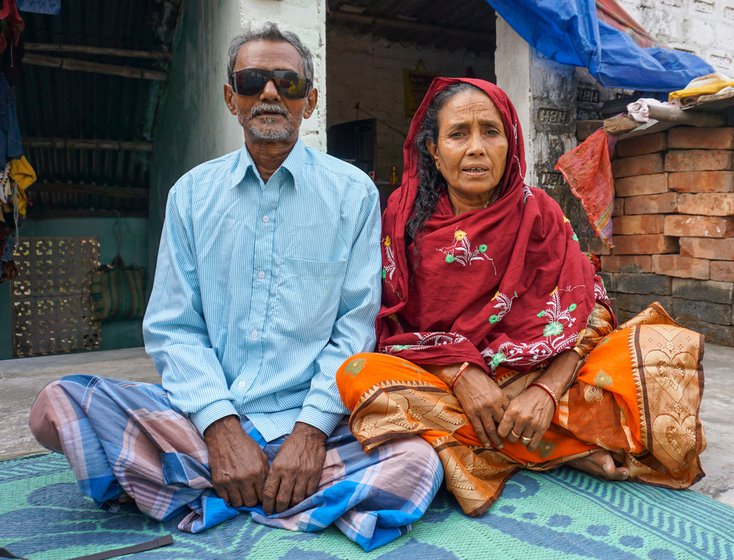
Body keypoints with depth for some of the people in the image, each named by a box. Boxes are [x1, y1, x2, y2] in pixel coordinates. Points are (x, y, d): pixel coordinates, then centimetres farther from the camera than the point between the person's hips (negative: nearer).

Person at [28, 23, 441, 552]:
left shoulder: (352, 192, 3)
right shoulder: (193, 193, 8)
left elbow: (356, 326, -1)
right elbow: (173, 326, 3)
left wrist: (312, 429, -14)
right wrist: (220, 426, -13)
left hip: (308, 417, 0)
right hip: (201, 417, 1)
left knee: (417, 463, -28)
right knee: (58, 404, -19)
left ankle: (205, 499, -14)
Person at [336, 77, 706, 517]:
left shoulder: (536, 210, 2)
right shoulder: (406, 214, 0)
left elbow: (586, 309, -4)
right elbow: (397, 321, -5)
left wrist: (548, 389, -21)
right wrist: (463, 375, -20)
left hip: (540, 377, 0)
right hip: (441, 381, 1)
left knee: (666, 346, -16)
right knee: (358, 375, -32)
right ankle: (573, 448, -22)